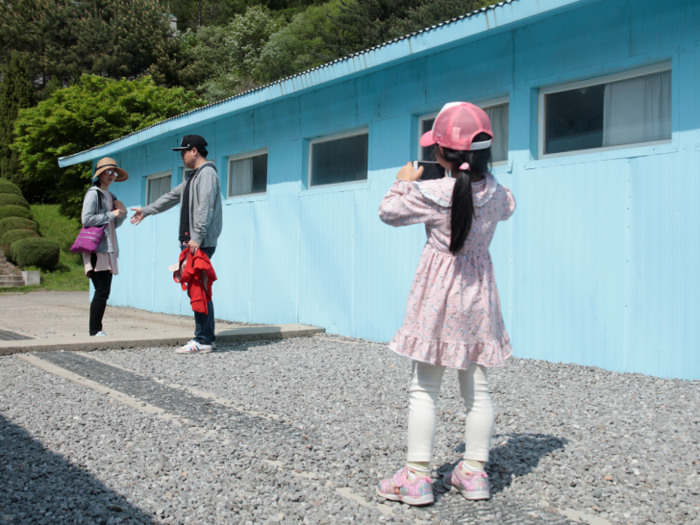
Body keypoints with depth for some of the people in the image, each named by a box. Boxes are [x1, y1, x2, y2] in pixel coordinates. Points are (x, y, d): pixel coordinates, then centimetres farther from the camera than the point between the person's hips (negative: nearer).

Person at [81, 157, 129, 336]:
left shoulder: (110, 196, 21)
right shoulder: (93, 193, -3)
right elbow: (86, 219, -15)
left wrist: (122, 212, 5)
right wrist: (112, 214, -9)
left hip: (108, 249, 8)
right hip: (96, 248, -8)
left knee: (104, 291, 4)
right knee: (102, 291, -11)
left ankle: (97, 330, 7)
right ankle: (95, 331, -6)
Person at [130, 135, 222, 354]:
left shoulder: (207, 173, -7)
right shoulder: (193, 177, 25)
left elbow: (204, 207, -18)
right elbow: (171, 197, 36)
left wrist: (197, 237, -26)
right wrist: (146, 211, 42)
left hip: (202, 243, -10)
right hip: (191, 242, 10)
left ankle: (203, 341, -10)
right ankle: (207, 336, 11)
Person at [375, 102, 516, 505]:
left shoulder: (434, 193, -17)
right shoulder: (495, 192, -2)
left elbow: (389, 212, -4)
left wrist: (405, 183, 13)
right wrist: (478, 172, 22)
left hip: (440, 296, -5)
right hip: (479, 294, 5)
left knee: (424, 388, 3)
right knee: (478, 388, 12)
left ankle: (417, 476, 7)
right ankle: (474, 472, 20)